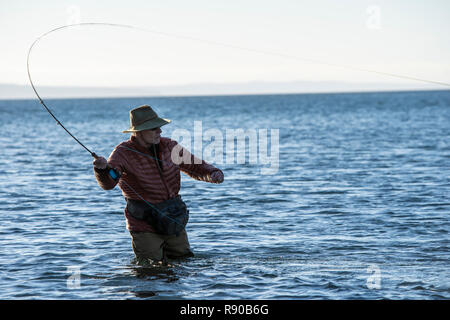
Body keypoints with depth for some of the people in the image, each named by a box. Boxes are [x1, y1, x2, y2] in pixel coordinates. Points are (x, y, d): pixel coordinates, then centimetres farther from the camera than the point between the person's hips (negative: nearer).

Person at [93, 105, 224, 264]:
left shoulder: (168, 146, 1)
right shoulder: (123, 152, -14)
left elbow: (195, 166, 11)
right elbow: (108, 182, -29)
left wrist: (213, 173, -10)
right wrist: (102, 168, -52)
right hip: (145, 226, -5)